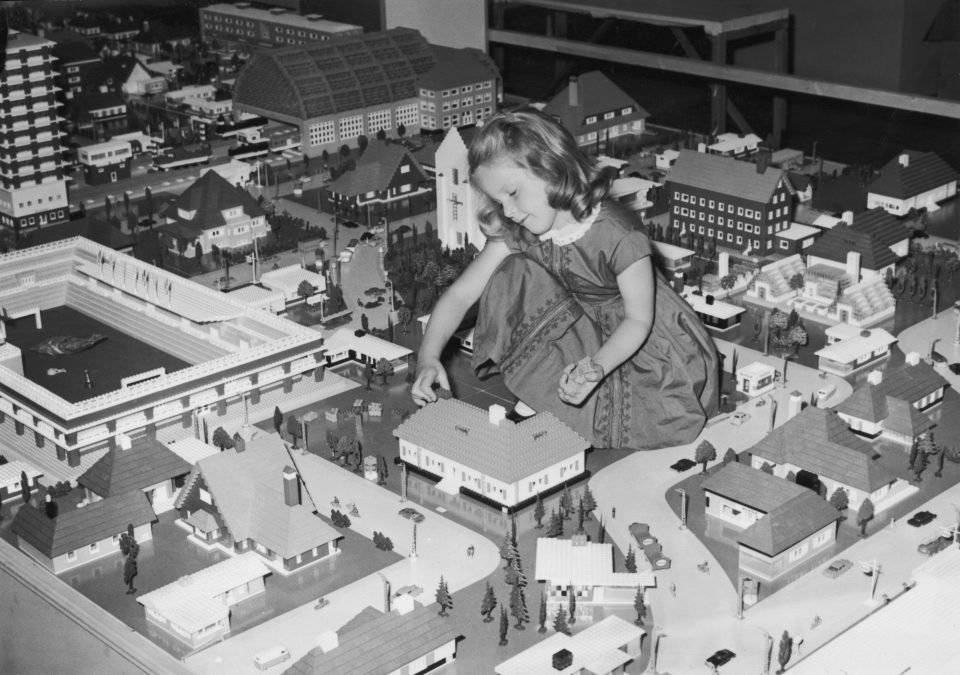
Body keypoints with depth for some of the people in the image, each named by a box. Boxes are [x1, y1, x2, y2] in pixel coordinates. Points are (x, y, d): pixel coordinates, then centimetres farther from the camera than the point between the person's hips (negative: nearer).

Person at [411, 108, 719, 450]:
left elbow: (639, 319, -22)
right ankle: (547, 384, -11)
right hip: (576, 330, 4)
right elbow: (461, 294, -14)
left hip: (634, 338, -4)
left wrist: (596, 367, -39)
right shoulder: (516, 233, -14)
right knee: (511, 273, -19)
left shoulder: (618, 234, -31)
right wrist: (428, 356, -30)